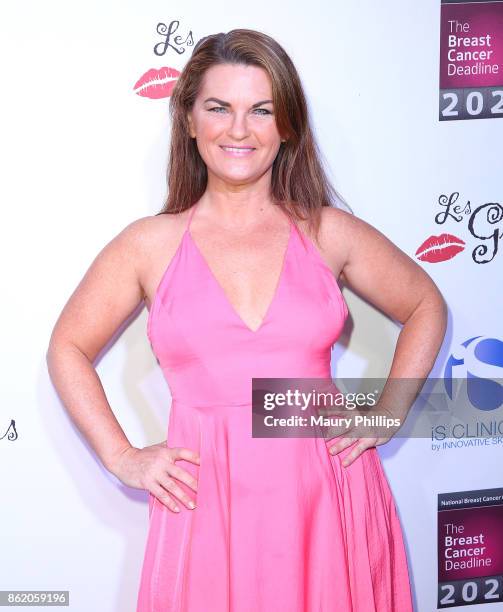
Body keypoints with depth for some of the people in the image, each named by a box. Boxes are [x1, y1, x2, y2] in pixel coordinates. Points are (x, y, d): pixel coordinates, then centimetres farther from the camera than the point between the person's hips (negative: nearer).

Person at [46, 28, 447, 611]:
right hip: (206, 503, -1)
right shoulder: (150, 244, 0)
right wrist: (123, 458, 2)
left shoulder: (329, 233, 2)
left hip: (326, 495, 1)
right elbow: (68, 348, 10)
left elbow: (425, 307, 15)